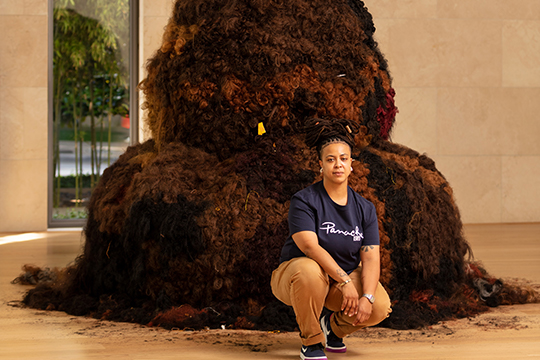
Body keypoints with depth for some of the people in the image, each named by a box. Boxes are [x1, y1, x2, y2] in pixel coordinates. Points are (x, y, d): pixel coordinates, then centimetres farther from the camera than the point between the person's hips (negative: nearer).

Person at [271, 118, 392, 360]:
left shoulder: (364, 208, 0)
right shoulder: (304, 201, -13)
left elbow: (371, 257, -8)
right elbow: (310, 246, -26)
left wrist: (367, 297, -25)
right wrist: (345, 282, -34)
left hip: (347, 276, 4)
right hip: (294, 272, -4)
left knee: (380, 307, -22)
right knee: (309, 271, -40)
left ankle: (333, 326, 12)